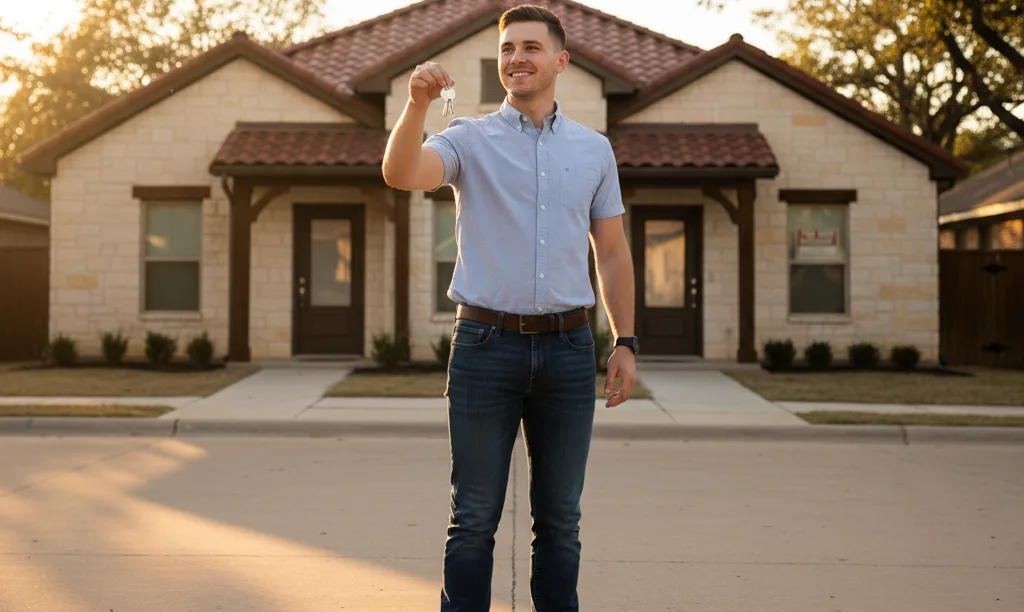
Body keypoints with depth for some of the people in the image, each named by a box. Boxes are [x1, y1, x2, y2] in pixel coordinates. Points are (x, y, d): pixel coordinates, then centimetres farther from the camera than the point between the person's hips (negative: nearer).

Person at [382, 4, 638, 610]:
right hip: (487, 344, -2)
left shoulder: (594, 148, 11)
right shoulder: (471, 139, 3)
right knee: (474, 519, 3)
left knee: (560, 519, 9)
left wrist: (625, 342, 8)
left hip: (568, 347, 2)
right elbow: (401, 174, -16)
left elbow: (612, 252, 14)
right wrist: (419, 102, -32)